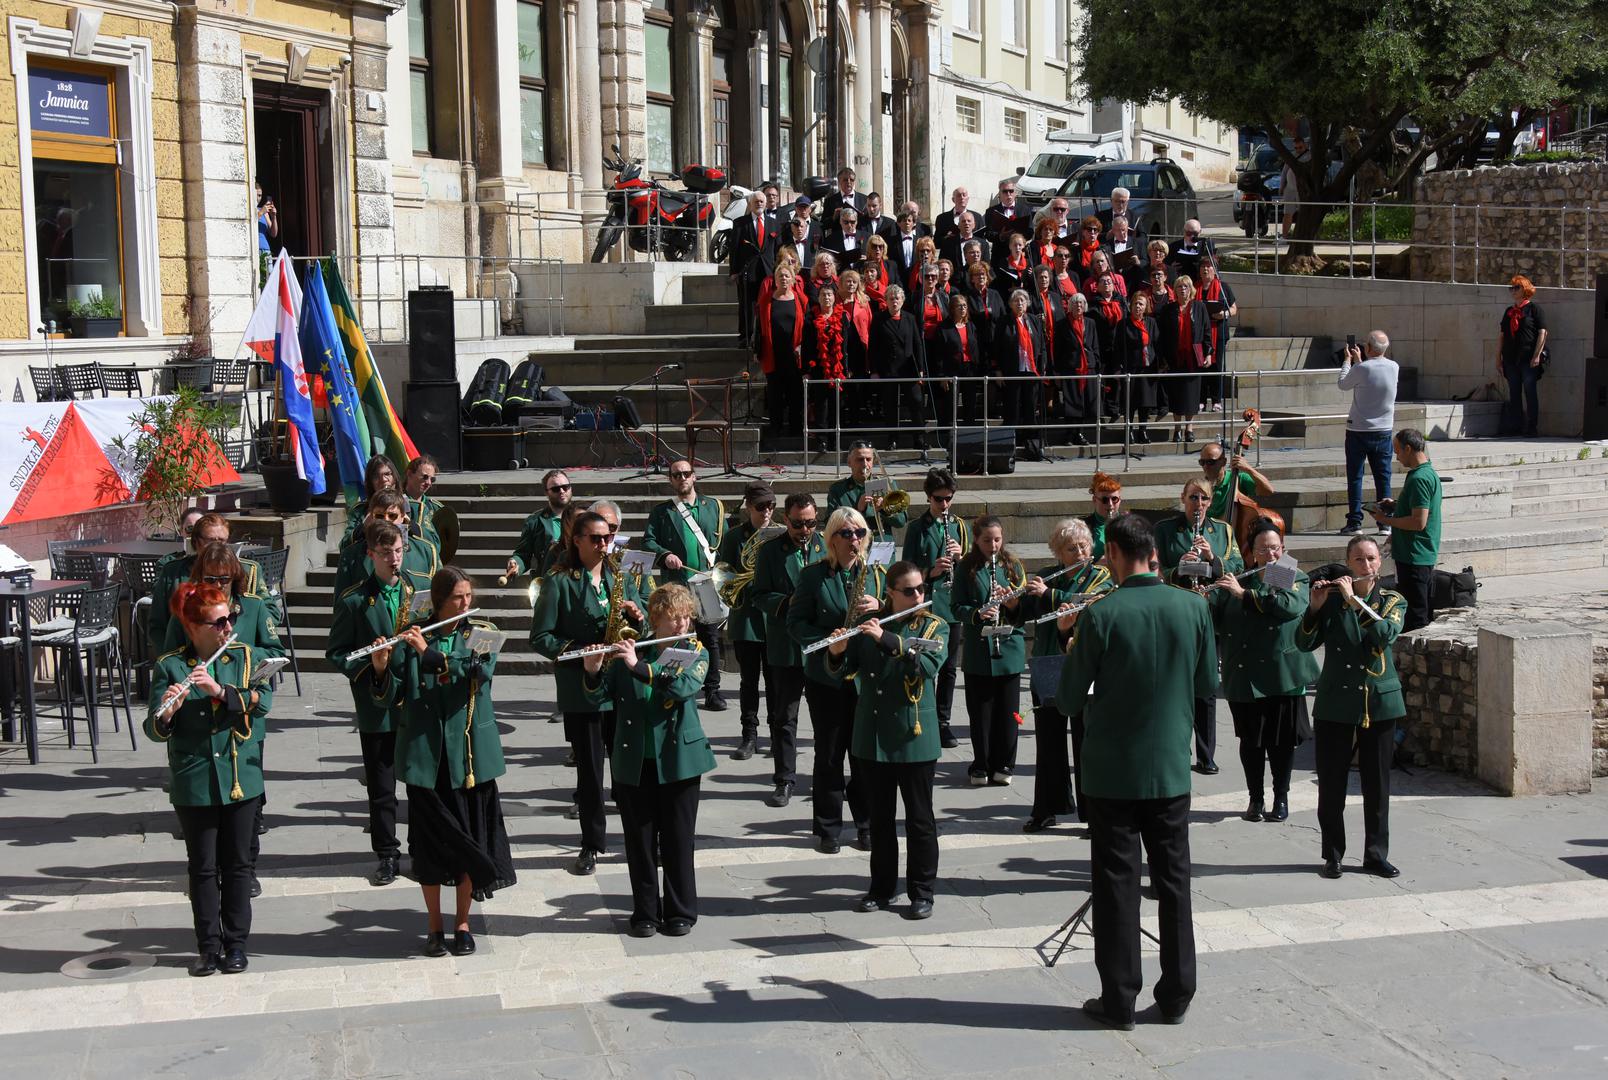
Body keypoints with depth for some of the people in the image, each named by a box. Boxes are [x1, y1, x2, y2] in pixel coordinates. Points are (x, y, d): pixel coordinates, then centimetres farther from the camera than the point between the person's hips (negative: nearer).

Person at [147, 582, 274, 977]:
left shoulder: (246, 657, 3)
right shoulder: (169, 667, -3)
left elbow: (262, 702, -12)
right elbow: (154, 730, -8)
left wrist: (220, 691, -26)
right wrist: (167, 712, -30)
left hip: (241, 778, 1)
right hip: (193, 783, -1)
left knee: (237, 863, 8)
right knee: (203, 867, 6)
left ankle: (236, 944, 17)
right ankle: (208, 946, 15)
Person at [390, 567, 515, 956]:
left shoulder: (481, 634, 2)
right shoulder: (412, 638, 2)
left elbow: (480, 671, -18)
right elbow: (395, 695, -1)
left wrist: (430, 653, -24)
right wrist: (382, 668, -20)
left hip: (470, 751, 0)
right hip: (425, 752, 0)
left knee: (470, 836, 5)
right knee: (428, 838, 5)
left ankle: (462, 923, 18)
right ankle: (434, 926, 17)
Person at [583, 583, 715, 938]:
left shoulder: (695, 653, 2)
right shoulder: (629, 653, 4)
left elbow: (684, 686, -19)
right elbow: (600, 695, 1)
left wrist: (638, 665, -25)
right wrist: (593, 671, -19)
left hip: (678, 761, -1)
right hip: (634, 762, 1)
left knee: (678, 839, 4)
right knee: (640, 840, 7)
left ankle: (681, 912, 16)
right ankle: (645, 912, 18)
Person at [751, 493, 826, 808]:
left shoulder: (828, 547, 6)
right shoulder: (770, 552, 2)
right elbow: (760, 595, -1)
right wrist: (786, 603, -19)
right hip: (786, 647, -1)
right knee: (784, 716, 4)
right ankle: (784, 780, 11)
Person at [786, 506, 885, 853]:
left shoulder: (877, 574, 7)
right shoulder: (813, 575, -1)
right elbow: (796, 622, -3)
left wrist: (879, 608, -13)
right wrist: (827, 639, -18)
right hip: (826, 677, -2)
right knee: (828, 755, 4)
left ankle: (867, 825, 17)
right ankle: (827, 829, 13)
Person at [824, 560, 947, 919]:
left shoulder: (934, 626, -1)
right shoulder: (869, 625, 6)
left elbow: (929, 664, -21)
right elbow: (842, 672, 2)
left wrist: (887, 639, -29)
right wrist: (836, 652, -20)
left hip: (913, 737, -3)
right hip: (872, 736, 3)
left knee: (919, 818, 3)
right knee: (880, 817, 12)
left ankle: (922, 893, 12)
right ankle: (881, 888, 23)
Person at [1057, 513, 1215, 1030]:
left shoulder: (1100, 615, -16)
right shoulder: (1193, 608, -5)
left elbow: (1069, 700, -8)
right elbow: (1207, 683, 7)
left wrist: (1074, 652, 9)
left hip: (1112, 769, -3)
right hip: (1171, 766, 3)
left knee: (1116, 882, 5)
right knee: (1173, 879, 13)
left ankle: (1119, 1000, 11)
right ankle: (1176, 995, 20)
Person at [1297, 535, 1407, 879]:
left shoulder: (1393, 602, 5)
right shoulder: (1332, 599, 4)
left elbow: (1386, 634, -16)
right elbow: (1304, 643, -3)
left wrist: (1353, 599, -17)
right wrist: (1315, 606, -16)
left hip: (1379, 704, 1)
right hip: (1335, 705, 0)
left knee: (1377, 786, 6)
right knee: (1331, 785, 3)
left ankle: (1376, 854, 17)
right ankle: (1332, 856, 14)